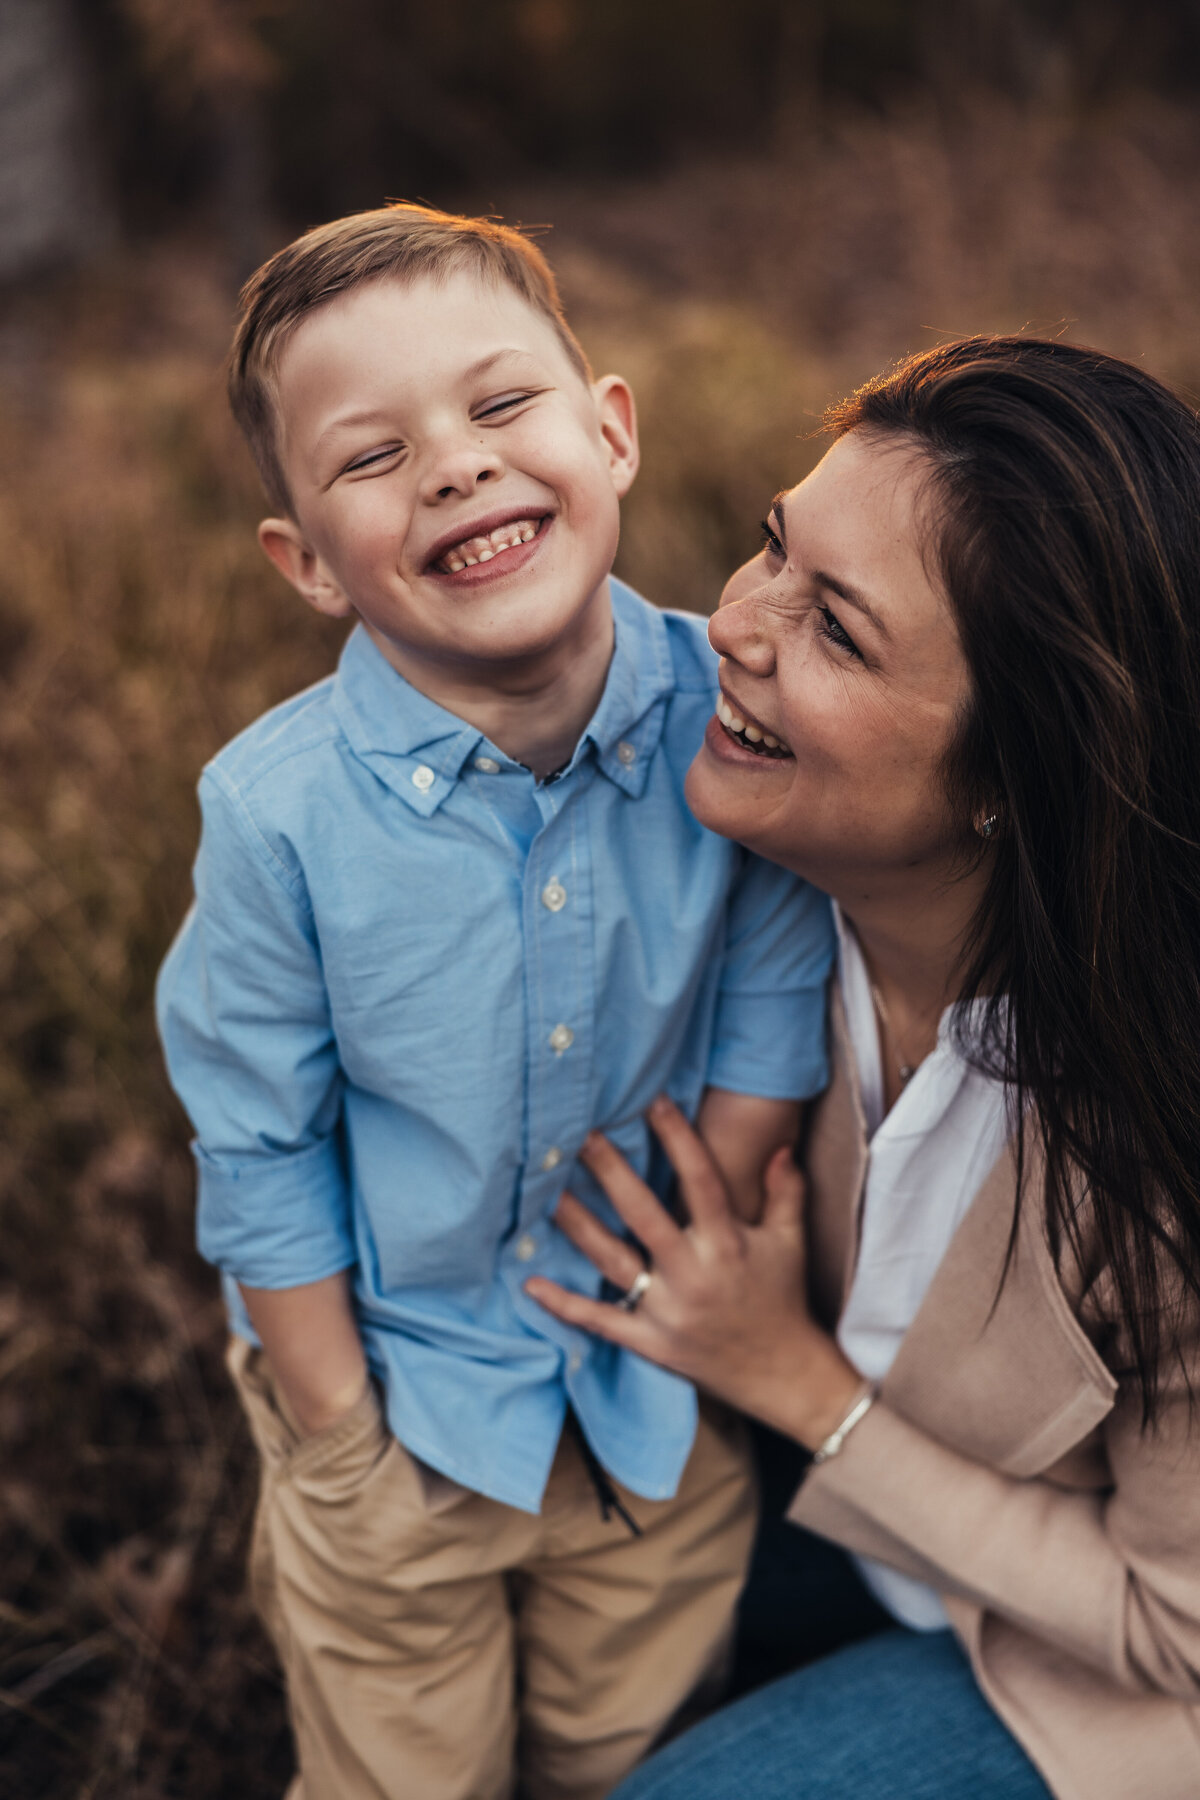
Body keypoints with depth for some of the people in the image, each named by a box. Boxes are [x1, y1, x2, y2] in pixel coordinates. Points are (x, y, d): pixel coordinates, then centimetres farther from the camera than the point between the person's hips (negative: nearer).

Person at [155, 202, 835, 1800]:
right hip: (407, 1384, -1)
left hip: (667, 1380, 2)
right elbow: (261, 1155, -13)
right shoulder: (280, 812, -24)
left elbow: (773, 998, -6)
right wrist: (340, 1446, -7)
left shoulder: (729, 711, -19)